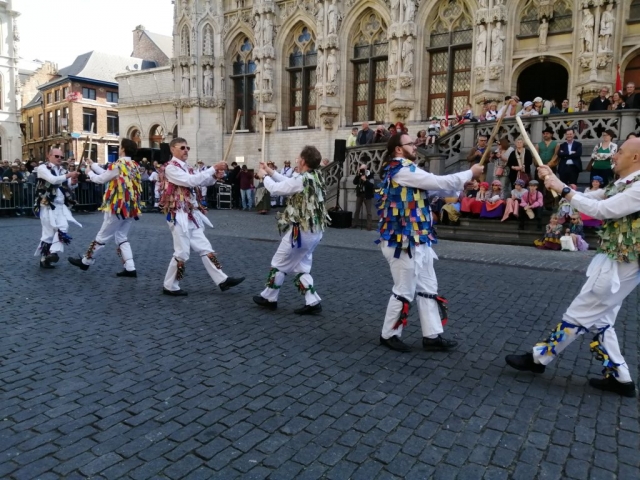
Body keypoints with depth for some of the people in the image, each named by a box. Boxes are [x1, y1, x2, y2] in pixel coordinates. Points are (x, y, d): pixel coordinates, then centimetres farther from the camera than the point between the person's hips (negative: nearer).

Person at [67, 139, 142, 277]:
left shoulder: (117, 165, -15)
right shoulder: (134, 166, 8)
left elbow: (101, 179, -2)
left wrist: (90, 173, 17)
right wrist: (93, 165, 24)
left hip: (117, 207, -7)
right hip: (130, 207, 7)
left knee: (102, 236, 8)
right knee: (122, 237, 14)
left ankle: (86, 261, 25)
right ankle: (130, 268, 7)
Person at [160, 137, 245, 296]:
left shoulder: (187, 168, 15)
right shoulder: (171, 168, -11)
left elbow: (202, 182, 11)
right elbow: (191, 181, -25)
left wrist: (215, 176, -10)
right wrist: (213, 169, -25)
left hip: (192, 215, 9)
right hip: (179, 216, -9)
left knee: (205, 248, 8)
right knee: (182, 252, -4)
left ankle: (223, 280, 12)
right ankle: (169, 286, 12)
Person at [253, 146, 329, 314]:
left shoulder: (301, 180, -22)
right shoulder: (316, 178, 6)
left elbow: (275, 189, -10)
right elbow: (289, 183, 18)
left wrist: (265, 177, 9)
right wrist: (271, 172, 22)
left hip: (300, 231, -9)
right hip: (315, 231, 9)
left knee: (279, 264, 10)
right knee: (301, 267, 18)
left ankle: (268, 298, 25)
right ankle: (312, 302, 12)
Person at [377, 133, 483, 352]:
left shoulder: (402, 171, 16)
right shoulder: (402, 170, -16)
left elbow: (432, 185, 15)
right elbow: (438, 182, -19)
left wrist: (464, 180, 6)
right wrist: (470, 173, -5)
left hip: (416, 240, 11)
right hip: (403, 241, -11)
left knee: (428, 288, 14)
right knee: (404, 290, 1)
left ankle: (432, 336, 23)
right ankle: (389, 335, 18)